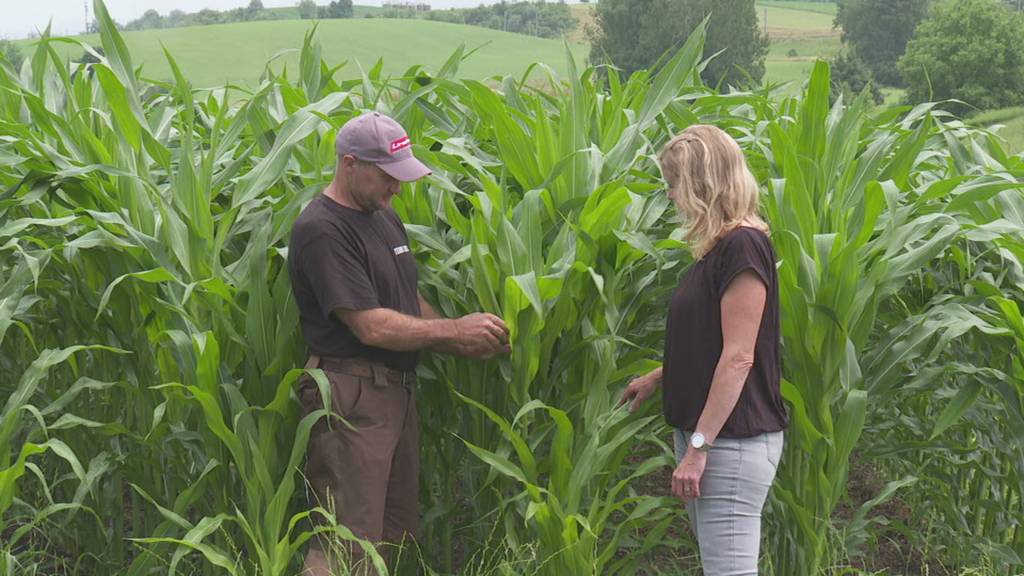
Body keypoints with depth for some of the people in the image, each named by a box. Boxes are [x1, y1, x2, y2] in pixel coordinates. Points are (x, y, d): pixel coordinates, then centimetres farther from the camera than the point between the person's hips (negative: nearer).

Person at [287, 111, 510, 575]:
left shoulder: (384, 216, 12)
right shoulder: (320, 229, -17)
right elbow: (371, 326, -21)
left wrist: (463, 342, 3)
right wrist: (455, 330, -12)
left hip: (398, 390, 9)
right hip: (352, 396, -9)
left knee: (397, 534, 15)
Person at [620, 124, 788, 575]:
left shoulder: (742, 246, -15)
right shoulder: (720, 247, 14)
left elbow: (738, 357, -20)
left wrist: (698, 446, -20)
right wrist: (657, 378, 28)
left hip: (731, 441, -10)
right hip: (705, 434, 10)